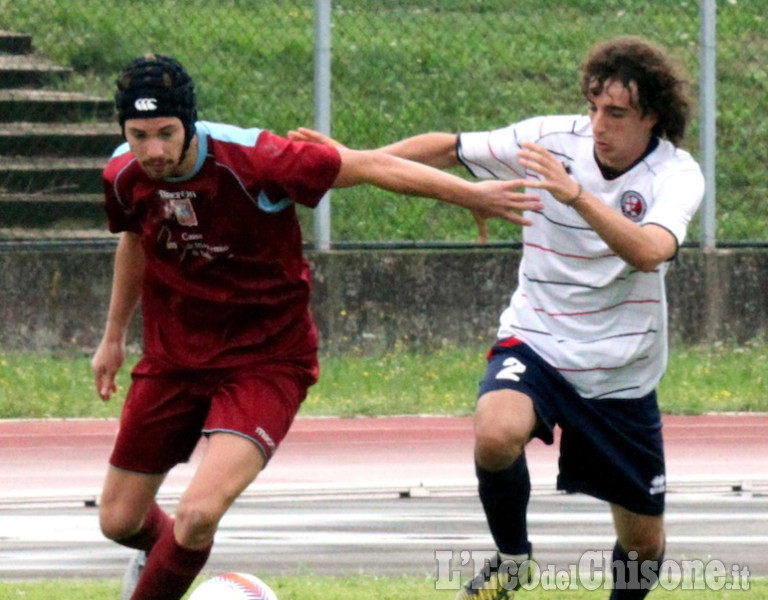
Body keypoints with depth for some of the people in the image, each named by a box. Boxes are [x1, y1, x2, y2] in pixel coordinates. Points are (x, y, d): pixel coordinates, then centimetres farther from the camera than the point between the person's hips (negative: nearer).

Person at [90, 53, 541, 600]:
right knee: (119, 520, 12)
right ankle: (161, 549, 50)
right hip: (174, 357, 5)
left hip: (266, 361, -5)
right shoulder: (124, 176, -10)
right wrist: (114, 336, 25)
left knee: (198, 514, -25)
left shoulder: (250, 160, -26)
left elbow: (370, 166, -17)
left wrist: (473, 194, -17)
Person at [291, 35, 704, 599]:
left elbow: (648, 252, -36)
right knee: (497, 432, -34)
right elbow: (448, 150, 0)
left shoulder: (677, 174, -16)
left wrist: (577, 195, -48)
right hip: (536, 341, 0)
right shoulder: (553, 139, -10)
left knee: (644, 544, 6)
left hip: (622, 372, 0)